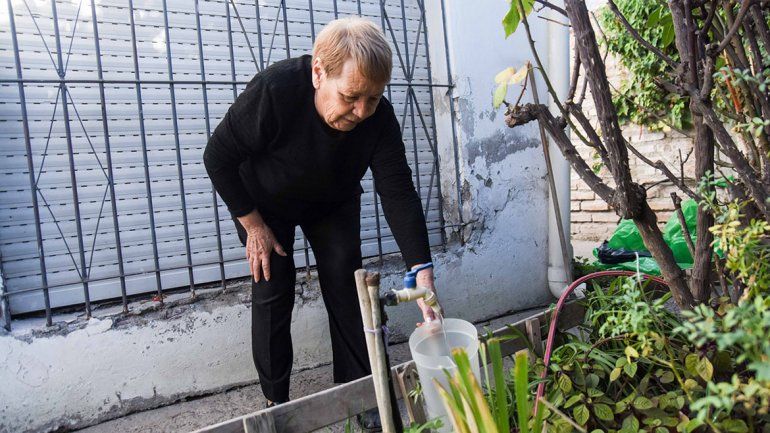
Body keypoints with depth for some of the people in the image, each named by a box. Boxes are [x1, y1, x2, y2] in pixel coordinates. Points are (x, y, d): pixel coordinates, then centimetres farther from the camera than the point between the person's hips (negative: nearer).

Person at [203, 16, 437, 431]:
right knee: (272, 291, -4)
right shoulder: (273, 91, -38)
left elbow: (398, 191, -29)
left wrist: (422, 271, -37)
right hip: (264, 202, -2)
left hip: (334, 204, 3)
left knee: (346, 285, -2)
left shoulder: (379, 117, -29)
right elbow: (218, 157, -24)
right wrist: (253, 225, -19)